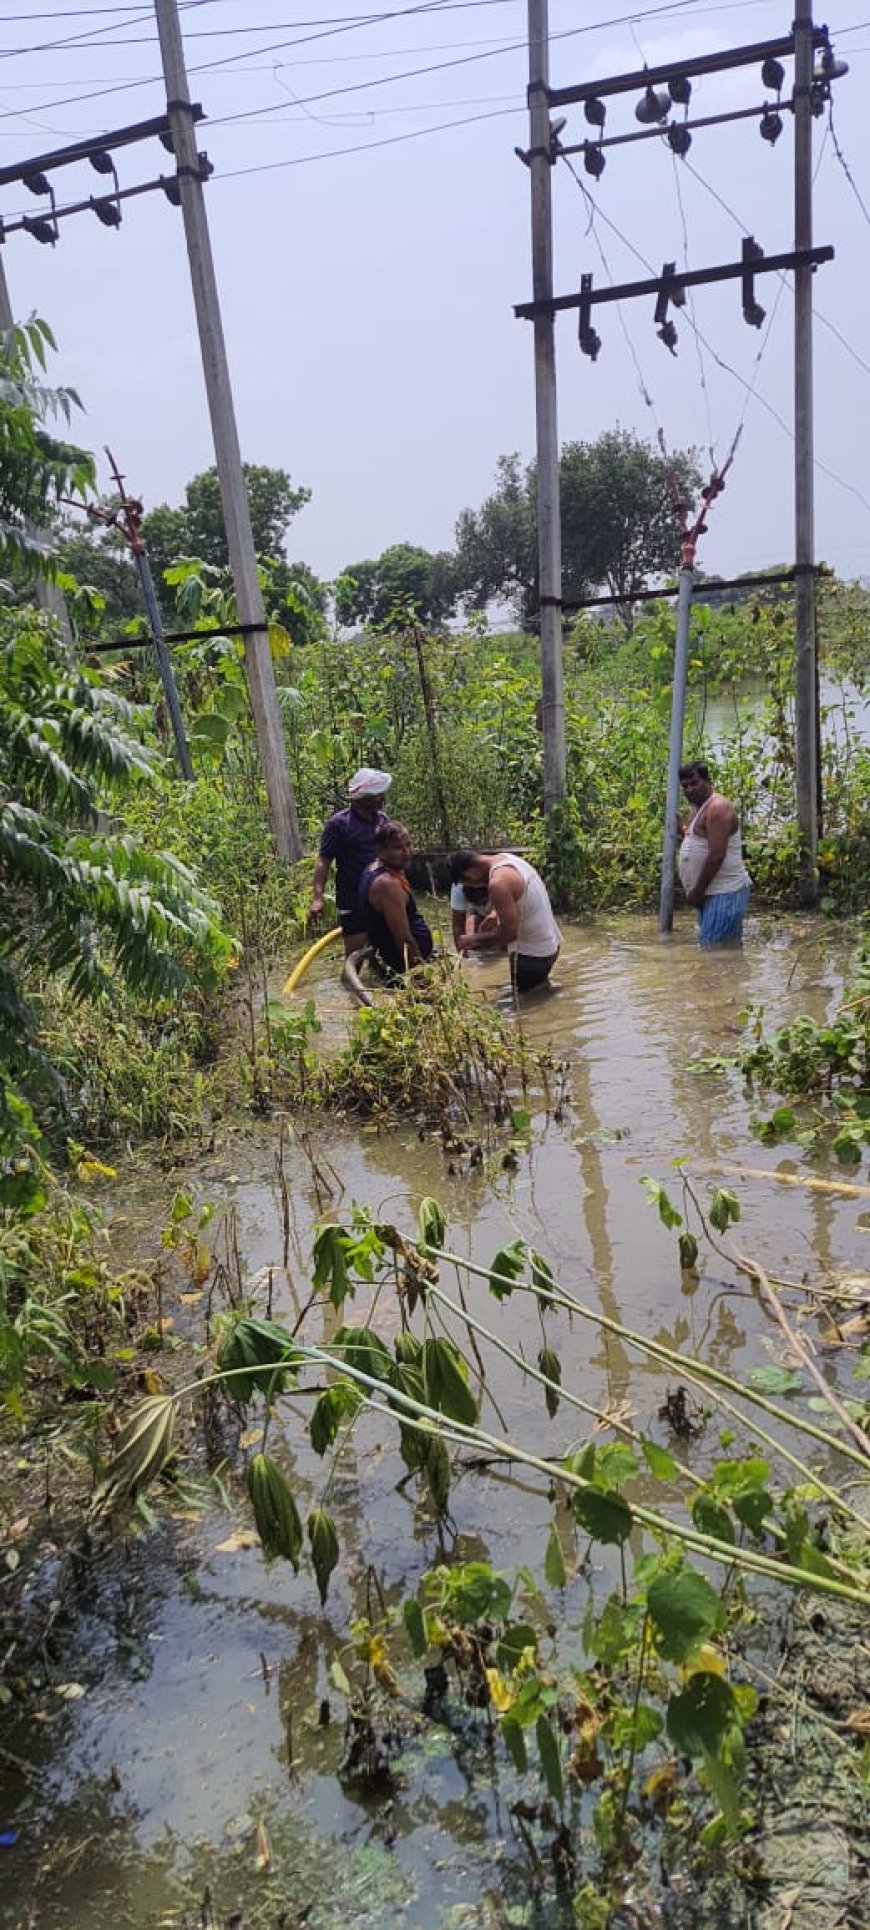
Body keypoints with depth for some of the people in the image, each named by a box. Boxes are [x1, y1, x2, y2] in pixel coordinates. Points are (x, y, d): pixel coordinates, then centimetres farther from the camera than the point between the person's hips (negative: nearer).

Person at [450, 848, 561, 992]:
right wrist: (498, 914, 8)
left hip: (533, 955, -10)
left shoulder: (498, 883, -27)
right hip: (550, 944, 10)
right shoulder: (506, 858, 3)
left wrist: (475, 939, -12)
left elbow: (510, 932, -24)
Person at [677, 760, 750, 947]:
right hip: (711, 893, 10)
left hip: (725, 893, -10)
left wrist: (697, 892, -18)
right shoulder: (697, 807, 17)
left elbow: (716, 855, -22)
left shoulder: (717, 808, -15)